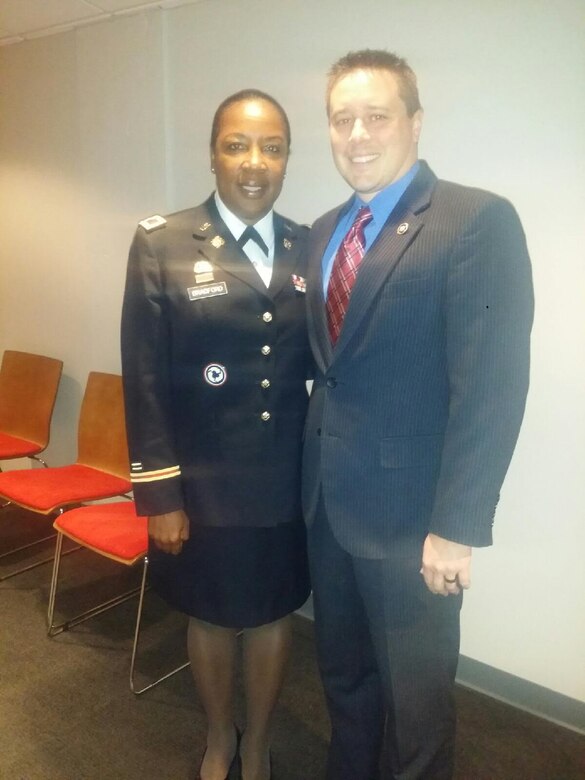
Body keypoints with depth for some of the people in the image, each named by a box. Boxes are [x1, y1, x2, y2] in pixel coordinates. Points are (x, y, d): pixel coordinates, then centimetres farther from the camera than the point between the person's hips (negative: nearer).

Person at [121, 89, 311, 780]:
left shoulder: (308, 248, 3)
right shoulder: (162, 243, -6)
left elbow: (318, 364, 3)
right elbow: (144, 380, -8)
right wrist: (160, 493, -9)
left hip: (289, 481, 3)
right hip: (203, 483, -2)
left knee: (273, 614, 18)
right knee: (210, 617, 18)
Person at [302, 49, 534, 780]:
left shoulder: (478, 220, -12)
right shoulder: (324, 233, 10)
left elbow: (492, 384, -18)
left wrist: (456, 525, -19)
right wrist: (310, 465, 8)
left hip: (408, 507, -6)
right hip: (326, 497, 7)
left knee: (413, 691, 15)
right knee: (343, 674, 25)